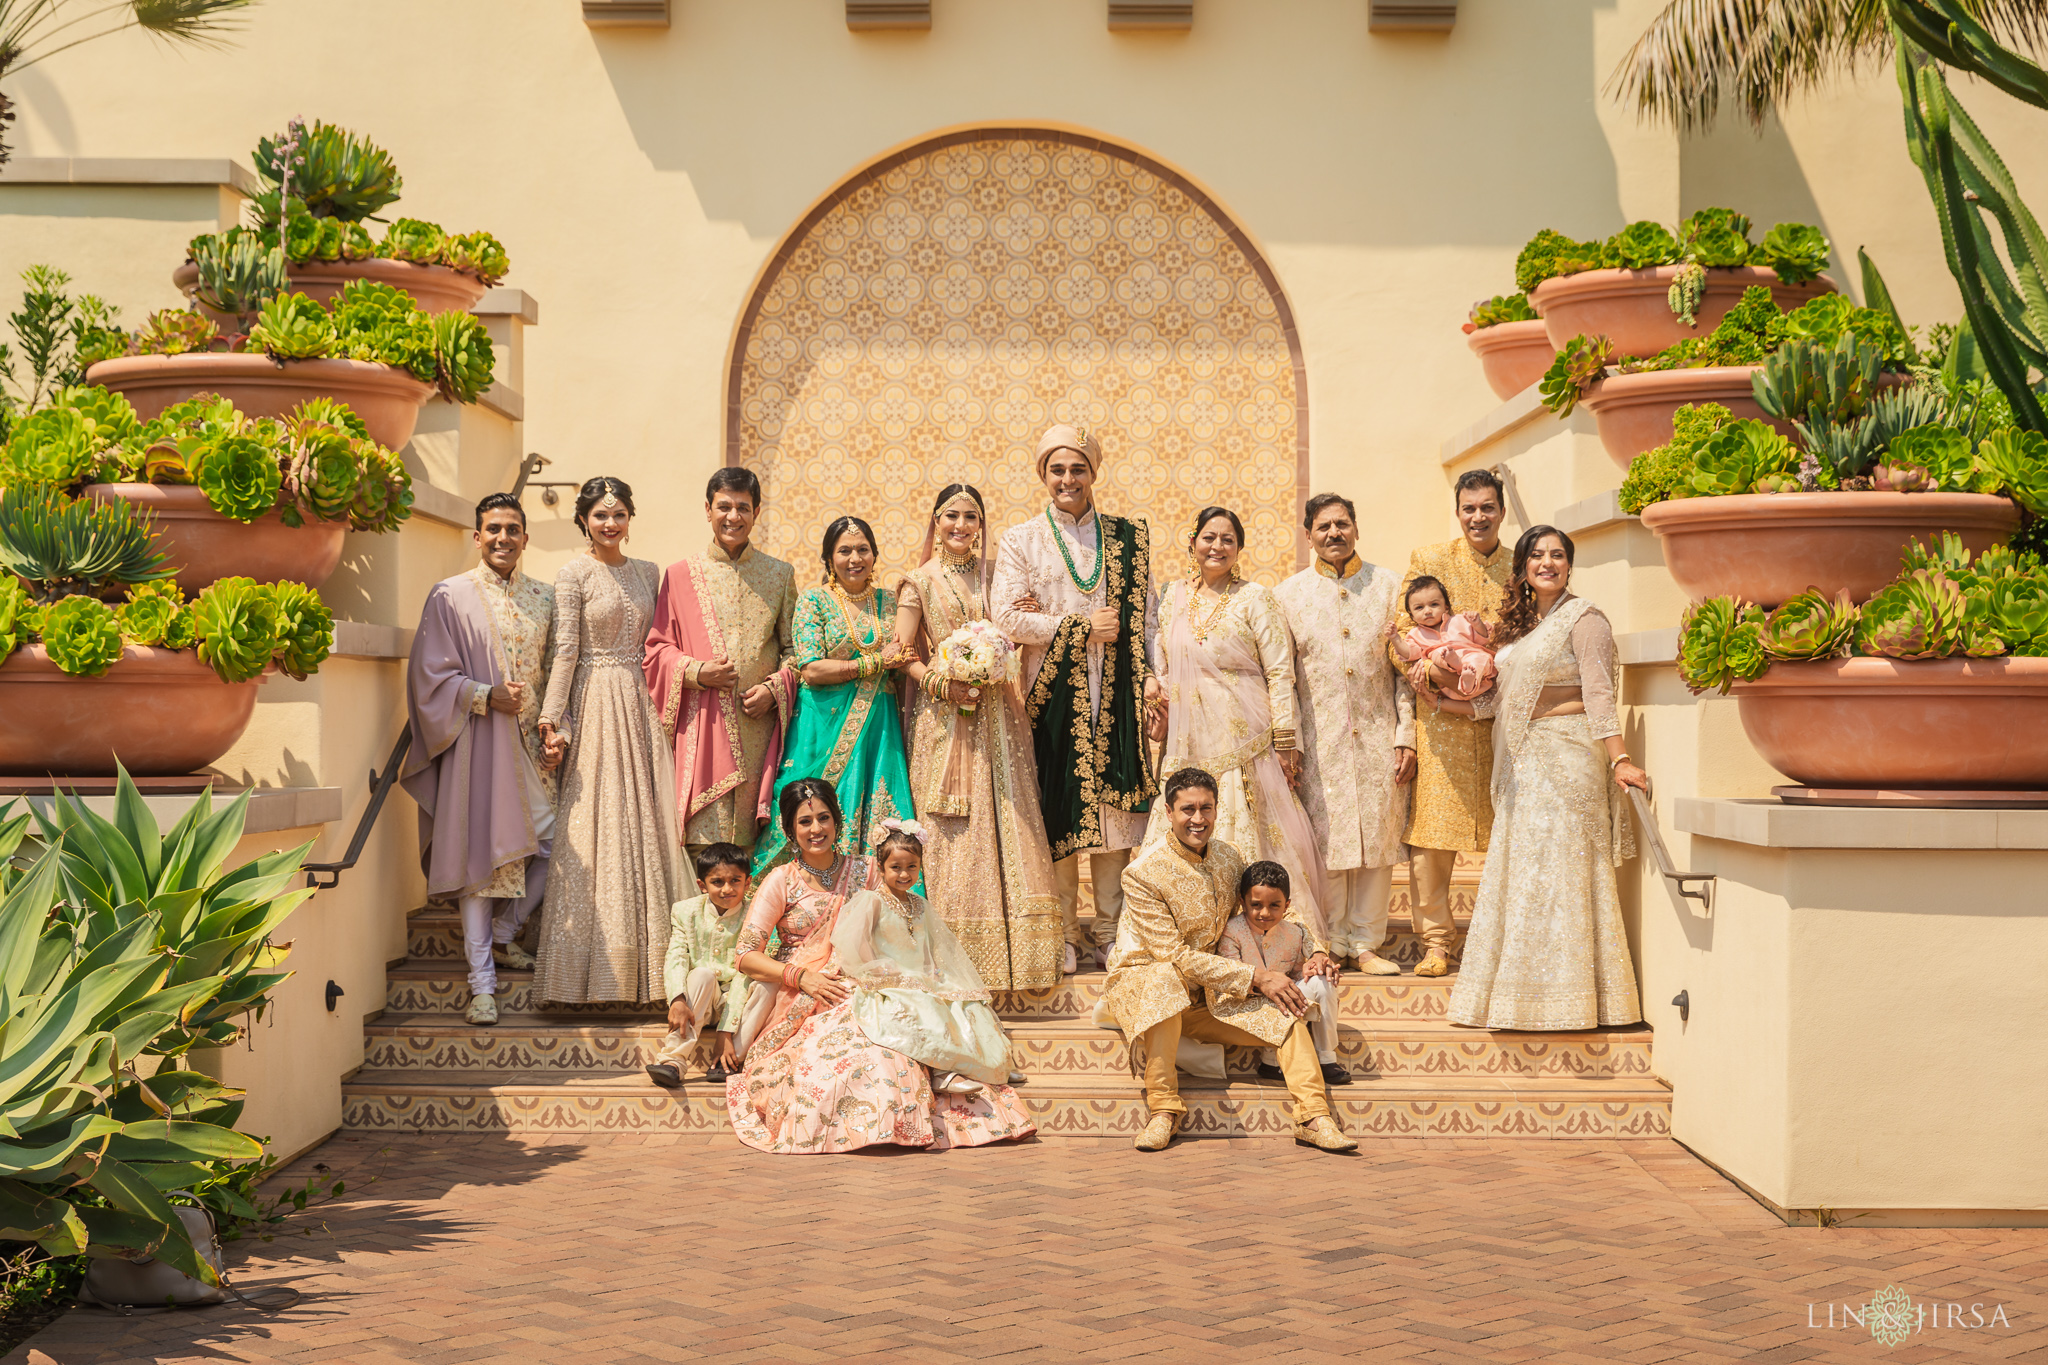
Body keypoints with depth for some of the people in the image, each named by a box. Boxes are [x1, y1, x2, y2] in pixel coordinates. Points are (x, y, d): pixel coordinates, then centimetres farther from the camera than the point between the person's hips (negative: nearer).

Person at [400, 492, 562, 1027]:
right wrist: (487, 696, -16)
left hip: (532, 745, 4)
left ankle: (502, 934, 24)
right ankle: (482, 984, -1)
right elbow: (431, 676, -3)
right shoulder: (451, 597, 0)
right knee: (482, 857, -5)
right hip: (478, 744, -4)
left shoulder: (543, 598, 12)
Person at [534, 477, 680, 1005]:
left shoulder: (648, 573, 13)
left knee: (645, 823, 3)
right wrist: (551, 718, -10)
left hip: (640, 703, 5)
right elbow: (566, 652, -5)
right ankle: (594, 973, -1)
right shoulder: (574, 575, -1)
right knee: (597, 824, -6)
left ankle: (644, 969, 8)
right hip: (595, 702, -5)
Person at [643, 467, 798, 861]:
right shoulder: (682, 574, 8)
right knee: (706, 840, -8)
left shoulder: (779, 574, 11)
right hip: (703, 724, -1)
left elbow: (795, 648, 12)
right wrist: (695, 671, -10)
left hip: (760, 722, 1)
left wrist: (775, 687, -6)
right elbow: (657, 646, 7)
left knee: (751, 842, 1)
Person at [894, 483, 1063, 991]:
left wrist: (1027, 618, -2)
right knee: (953, 834, -4)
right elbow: (903, 654, -1)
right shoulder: (920, 581, 2)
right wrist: (942, 682, -16)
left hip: (997, 715, 3)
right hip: (943, 718, -3)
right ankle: (957, 962, 1)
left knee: (1008, 823, -2)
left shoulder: (994, 573, 11)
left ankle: (1014, 955, 3)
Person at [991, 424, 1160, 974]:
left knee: (1114, 805, 0)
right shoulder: (1021, 541, 6)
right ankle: (1062, 934, 8)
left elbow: (1147, 614, 12)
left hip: (1115, 695, 2)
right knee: (1058, 810, -1)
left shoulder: (1129, 537, 13)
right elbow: (1007, 616, -5)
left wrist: (1151, 675, 0)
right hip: (1053, 694, -1)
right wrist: (1081, 628, -8)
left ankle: (1111, 929, 10)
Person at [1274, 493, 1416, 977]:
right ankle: (1329, 945, 11)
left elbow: (1406, 669, 5)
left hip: (1378, 738, 1)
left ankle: (1366, 943, 12)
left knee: (1378, 838, 2)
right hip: (1319, 742, -1)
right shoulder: (1289, 595, 6)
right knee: (1325, 842, -1)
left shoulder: (1388, 586, 7)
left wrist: (1406, 737, -1)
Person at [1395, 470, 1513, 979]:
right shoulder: (1428, 560, 7)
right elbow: (1399, 635, 3)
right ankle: (1435, 941, 5)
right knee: (1433, 832, -4)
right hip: (1442, 719, -1)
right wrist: (1433, 668, -16)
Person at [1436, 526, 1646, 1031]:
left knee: (1558, 869, -5)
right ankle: (1520, 992, 18)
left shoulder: (1582, 619, -7)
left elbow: (1598, 695, -16)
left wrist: (1618, 759, -25)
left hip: (1566, 759, -8)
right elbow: (1497, 700, 17)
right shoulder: (1519, 624, 16)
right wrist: (1440, 700, 14)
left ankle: (1564, 994, 2)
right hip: (1521, 765, 8)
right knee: (1520, 870, 10)